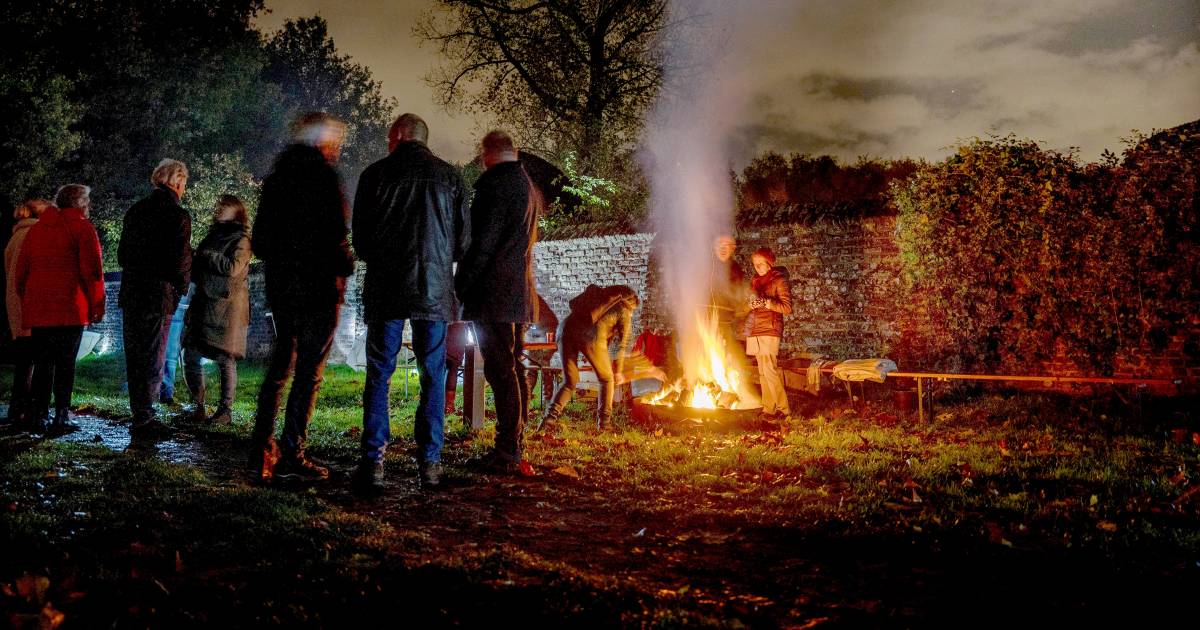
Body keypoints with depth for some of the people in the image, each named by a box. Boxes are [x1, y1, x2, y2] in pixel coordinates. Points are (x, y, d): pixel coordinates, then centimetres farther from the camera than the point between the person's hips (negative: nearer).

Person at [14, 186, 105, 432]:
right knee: (66, 362, -2)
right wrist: (97, 305, -4)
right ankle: (62, 415, -4)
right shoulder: (82, 227, -2)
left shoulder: (35, 229, 18)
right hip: (70, 309, -5)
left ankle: (39, 415, 11)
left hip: (37, 310, 6)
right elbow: (92, 271, -10)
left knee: (42, 363, 11)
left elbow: (20, 272, 19)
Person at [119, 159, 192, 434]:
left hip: (131, 295, 6)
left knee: (134, 357, 13)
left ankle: (139, 413, 19)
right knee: (152, 358, 0)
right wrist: (182, 285, 5)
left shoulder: (135, 210, 9)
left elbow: (122, 254, 13)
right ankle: (144, 418, 1)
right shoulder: (177, 215, -11)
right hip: (159, 296, -6)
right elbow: (180, 262, -14)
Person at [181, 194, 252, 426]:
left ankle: (226, 411, 4)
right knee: (190, 357, 5)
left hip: (226, 305, -7)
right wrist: (193, 262, 4)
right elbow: (196, 270, 26)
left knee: (225, 360, -4)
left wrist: (206, 255, -10)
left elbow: (232, 268, -19)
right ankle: (198, 406, 16)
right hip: (202, 302, 7)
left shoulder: (241, 240, -3)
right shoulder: (211, 236, 19)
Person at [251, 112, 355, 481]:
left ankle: (262, 450, 16)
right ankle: (291, 456, -1)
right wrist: (345, 268, -2)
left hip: (280, 285, 7)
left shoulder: (277, 177, 12)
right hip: (317, 286, -7)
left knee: (280, 365, 16)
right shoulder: (323, 175, -11)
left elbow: (259, 239, 14)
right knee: (309, 371, -2)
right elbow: (333, 234, -18)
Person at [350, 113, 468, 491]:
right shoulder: (449, 177, 6)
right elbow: (462, 240, 7)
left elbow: (360, 239, 3)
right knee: (433, 378, 6)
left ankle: (373, 462, -1)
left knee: (379, 377, 4)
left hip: (386, 290, -1)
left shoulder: (376, 174, 1)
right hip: (435, 290, 1)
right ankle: (429, 463, 5)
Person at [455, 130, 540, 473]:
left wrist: (461, 284, -10)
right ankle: (514, 448, 17)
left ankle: (506, 453, -8)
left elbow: (483, 241, -16)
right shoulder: (530, 187, 18)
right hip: (519, 293, 9)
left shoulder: (495, 184, -11)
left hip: (493, 292, -9)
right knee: (513, 369, 12)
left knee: (500, 370, -9)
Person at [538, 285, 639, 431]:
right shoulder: (624, 312, 18)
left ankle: (550, 418, -4)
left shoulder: (600, 295, 33)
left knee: (570, 381, 15)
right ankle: (604, 423, 18)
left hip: (567, 328, 5)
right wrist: (618, 371, 28)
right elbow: (622, 343, 17)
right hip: (591, 336, -5)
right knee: (607, 379, 18)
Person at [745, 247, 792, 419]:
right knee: (763, 372, 7)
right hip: (755, 330, 7)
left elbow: (787, 308, -9)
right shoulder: (756, 281, 18)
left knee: (770, 369, -14)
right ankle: (768, 409, 10)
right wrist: (752, 303, 3)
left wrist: (766, 302, -19)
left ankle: (783, 409, -9)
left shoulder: (779, 280, -3)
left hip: (770, 330, -7)